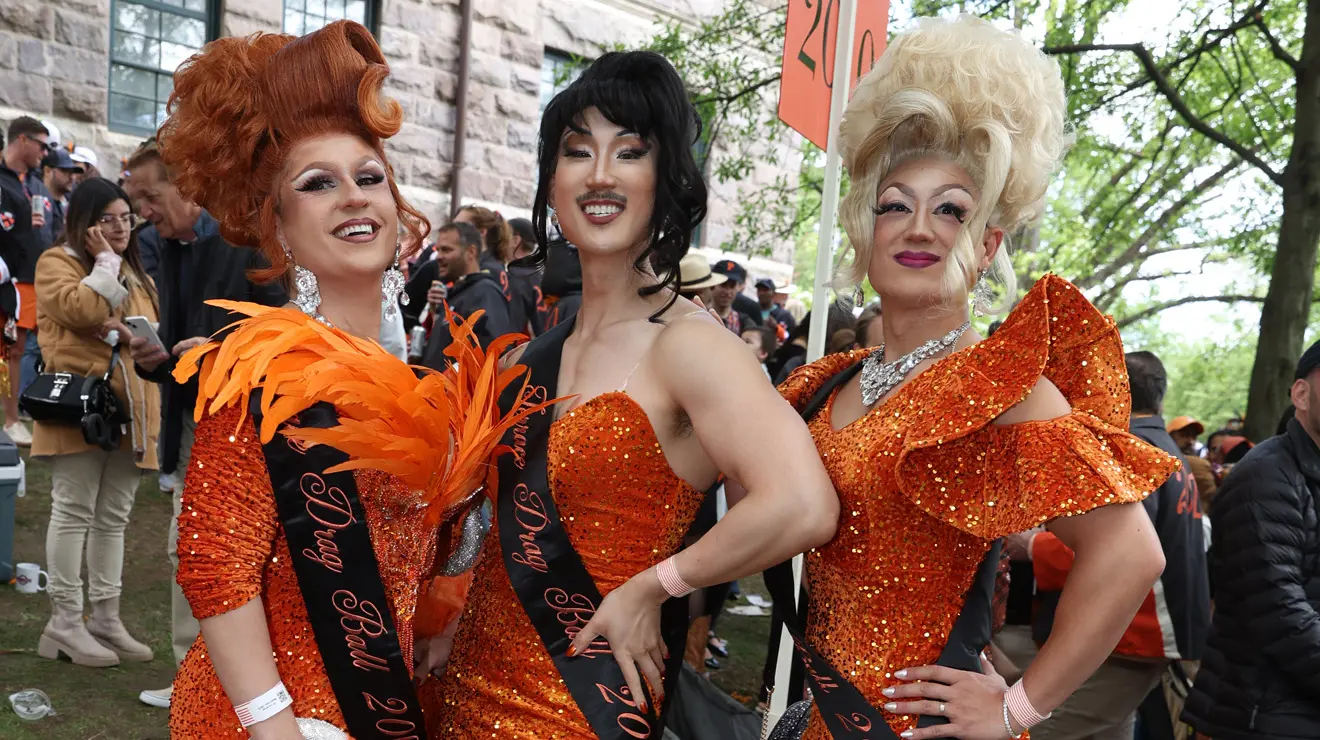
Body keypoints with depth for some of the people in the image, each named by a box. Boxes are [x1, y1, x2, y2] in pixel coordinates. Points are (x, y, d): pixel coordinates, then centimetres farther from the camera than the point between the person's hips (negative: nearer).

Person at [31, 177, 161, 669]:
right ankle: (65, 621, 7)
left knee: (114, 517, 10)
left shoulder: (135, 272, 20)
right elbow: (82, 310, -19)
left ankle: (106, 618, 18)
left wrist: (129, 333, -9)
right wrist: (105, 260, -9)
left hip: (129, 407, 6)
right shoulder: (57, 262, 0)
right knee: (74, 511, -1)